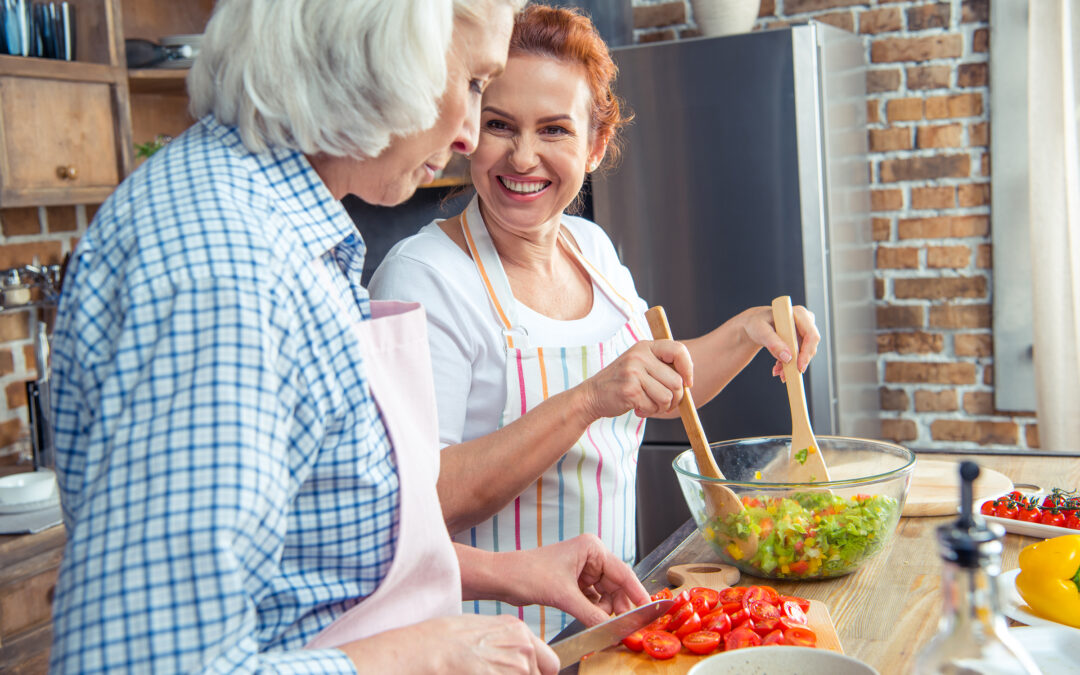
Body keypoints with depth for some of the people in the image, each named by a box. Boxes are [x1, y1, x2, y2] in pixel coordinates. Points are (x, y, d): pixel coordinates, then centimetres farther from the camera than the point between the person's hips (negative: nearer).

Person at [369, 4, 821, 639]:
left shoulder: (593, 246, 2)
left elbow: (658, 390, 17)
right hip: (493, 630, -6)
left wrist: (748, 330, 1)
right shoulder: (422, 276, -20)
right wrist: (587, 401, -32)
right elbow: (418, 503, -26)